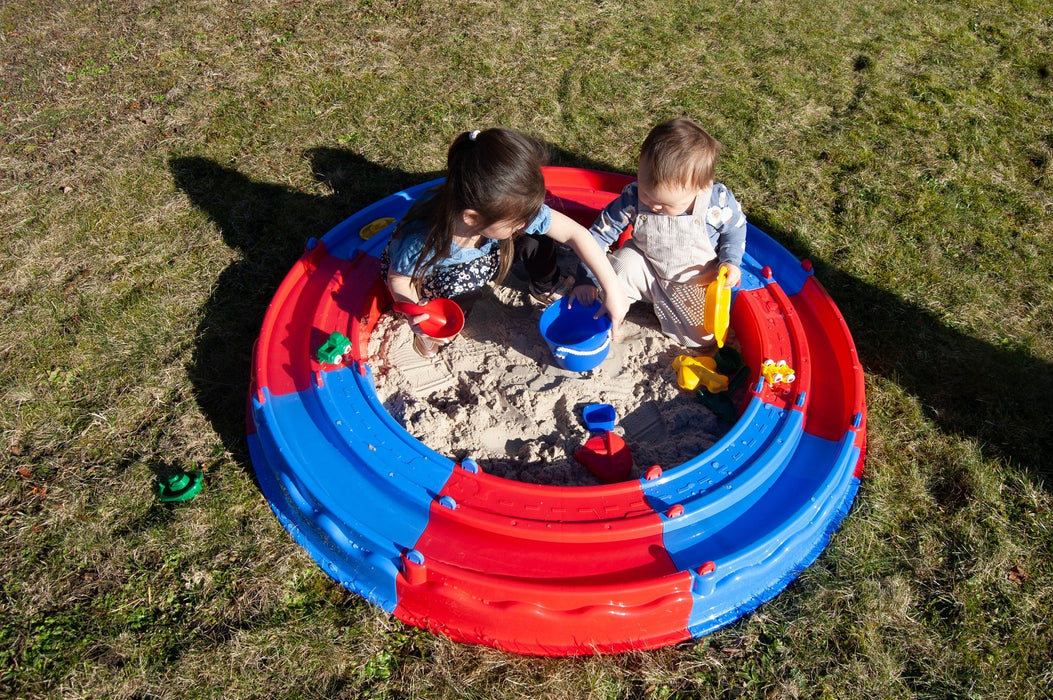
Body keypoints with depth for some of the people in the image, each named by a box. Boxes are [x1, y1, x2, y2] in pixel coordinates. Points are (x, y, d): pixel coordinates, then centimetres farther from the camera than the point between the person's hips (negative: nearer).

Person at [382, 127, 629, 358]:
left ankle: (546, 290, 13)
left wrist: (612, 289, -27)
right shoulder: (421, 241, -43)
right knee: (463, 286, -37)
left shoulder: (515, 208, -34)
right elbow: (398, 279, -23)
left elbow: (574, 233, -26)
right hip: (428, 274, -4)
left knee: (536, 238, -20)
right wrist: (417, 317, -42)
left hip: (479, 261, 4)